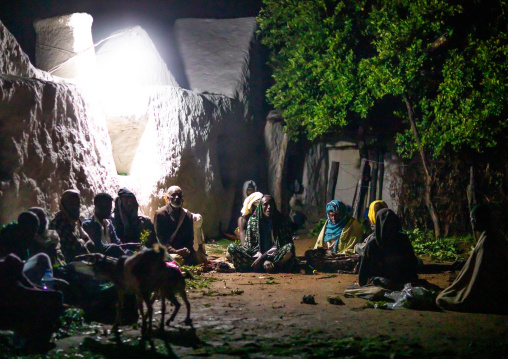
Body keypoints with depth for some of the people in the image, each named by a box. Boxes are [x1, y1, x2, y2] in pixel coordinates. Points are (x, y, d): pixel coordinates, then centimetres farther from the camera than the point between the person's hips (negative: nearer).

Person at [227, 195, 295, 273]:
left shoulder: (279, 221, -2)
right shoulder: (253, 221, 1)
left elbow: (277, 246, -6)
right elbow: (250, 245, -3)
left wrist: (262, 257, -21)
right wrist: (264, 261, -20)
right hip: (256, 255, 1)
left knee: (290, 247, -32)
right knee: (231, 247, -22)